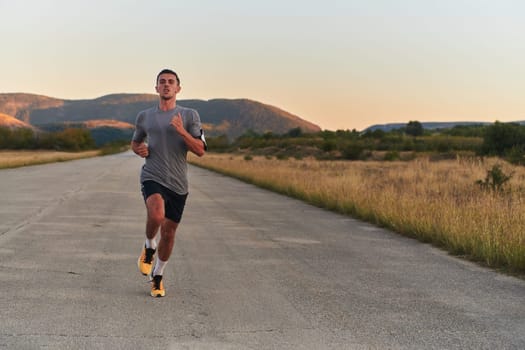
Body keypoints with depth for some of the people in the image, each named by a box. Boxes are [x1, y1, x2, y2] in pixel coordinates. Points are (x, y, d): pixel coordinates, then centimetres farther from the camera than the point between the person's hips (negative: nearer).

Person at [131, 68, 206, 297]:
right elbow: (135, 142, 26)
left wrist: (181, 131, -18)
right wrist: (139, 149, 3)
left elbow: (200, 151, -3)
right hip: (152, 177, -1)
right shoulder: (144, 117, 10)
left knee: (168, 232, 7)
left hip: (178, 183, 1)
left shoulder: (190, 116, 4)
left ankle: (157, 276, 29)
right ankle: (149, 247, 1)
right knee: (156, 215, -31)